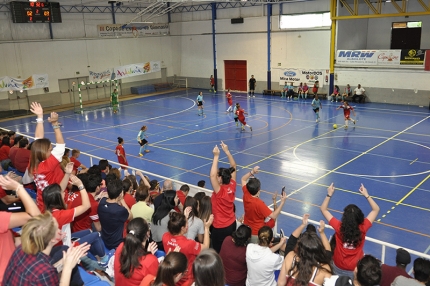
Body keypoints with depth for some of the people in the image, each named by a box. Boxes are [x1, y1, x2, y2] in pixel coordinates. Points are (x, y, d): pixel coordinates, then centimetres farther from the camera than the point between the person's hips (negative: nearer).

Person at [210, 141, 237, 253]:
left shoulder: (220, 191, -27)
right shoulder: (232, 186, -10)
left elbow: (212, 175, -41)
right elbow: (233, 167, -2)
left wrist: (216, 156, -37)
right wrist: (227, 151, -6)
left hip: (220, 227, -7)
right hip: (232, 224, 7)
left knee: (218, 252, 7)